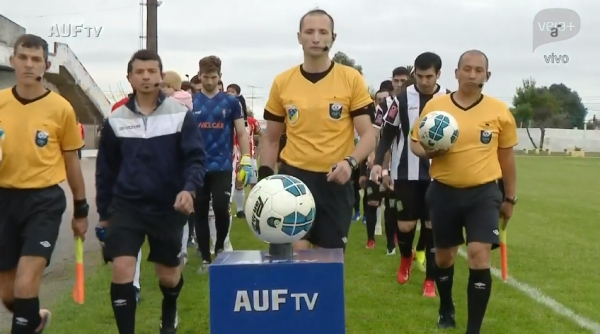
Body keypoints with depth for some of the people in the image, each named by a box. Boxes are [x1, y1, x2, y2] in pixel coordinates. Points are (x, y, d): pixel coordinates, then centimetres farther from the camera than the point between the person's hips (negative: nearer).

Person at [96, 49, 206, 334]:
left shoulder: (180, 115, -5)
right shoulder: (116, 119, 2)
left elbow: (195, 158, -9)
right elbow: (106, 169, 9)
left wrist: (189, 188, -28)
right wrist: (104, 212, 10)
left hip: (168, 207, -1)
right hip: (126, 206, 1)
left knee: (168, 274, 13)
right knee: (122, 270, -14)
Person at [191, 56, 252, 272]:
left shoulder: (231, 102, 2)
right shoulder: (191, 104, 5)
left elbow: (241, 134, 3)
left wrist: (246, 161, -6)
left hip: (222, 167, -2)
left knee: (221, 209, -10)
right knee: (200, 214, 4)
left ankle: (220, 247, 17)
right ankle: (205, 259, 15)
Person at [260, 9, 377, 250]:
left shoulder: (351, 79, -4)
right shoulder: (282, 82, 2)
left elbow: (368, 134, -4)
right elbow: (271, 139, 11)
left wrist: (350, 162, -23)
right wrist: (265, 179, 0)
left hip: (335, 180, 0)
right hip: (294, 176, 0)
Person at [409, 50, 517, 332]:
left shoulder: (499, 111, -2)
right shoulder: (434, 106, -2)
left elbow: (506, 156, 7)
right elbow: (415, 143, 6)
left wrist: (510, 198, 10)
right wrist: (429, 151, -18)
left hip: (483, 193, -1)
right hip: (444, 192, 1)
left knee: (479, 257, -13)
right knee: (444, 256, 14)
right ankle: (446, 310, 41)